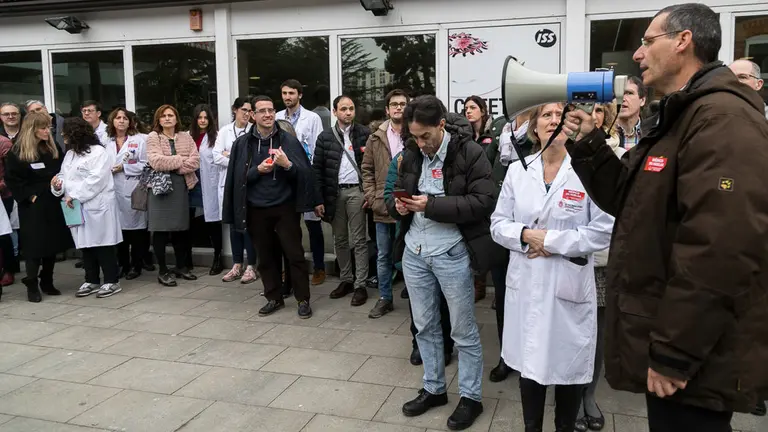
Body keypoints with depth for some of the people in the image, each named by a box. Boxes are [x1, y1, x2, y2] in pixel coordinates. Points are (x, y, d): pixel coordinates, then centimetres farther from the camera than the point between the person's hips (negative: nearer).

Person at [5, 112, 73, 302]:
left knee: (53, 243, 8)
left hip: (53, 204, 5)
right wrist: (29, 196, -13)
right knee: (34, 245, -3)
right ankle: (32, 286, 6)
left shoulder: (53, 149, 8)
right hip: (32, 207, -5)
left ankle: (47, 282, 20)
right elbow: (12, 180, -7)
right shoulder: (17, 152, -6)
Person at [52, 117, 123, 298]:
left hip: (97, 206, -8)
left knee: (103, 244, -3)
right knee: (85, 244, 12)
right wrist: (59, 184, -3)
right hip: (77, 208, 8)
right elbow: (65, 175, 21)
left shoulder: (98, 152, -9)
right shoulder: (70, 154, 19)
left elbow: (96, 179, -18)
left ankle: (111, 281, 4)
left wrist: (74, 195, -19)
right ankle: (92, 281, 21)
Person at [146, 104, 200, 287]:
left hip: (181, 186, 3)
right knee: (161, 228, -1)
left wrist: (173, 167, -12)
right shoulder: (153, 137, 0)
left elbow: (195, 161, -2)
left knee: (181, 227, 9)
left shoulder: (186, 137, 10)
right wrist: (182, 160, -9)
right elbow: (156, 162, -15)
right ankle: (163, 271, 7)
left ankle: (181, 266, 21)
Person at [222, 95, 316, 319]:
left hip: (285, 207, -2)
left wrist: (288, 164, -22)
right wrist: (257, 170, -13)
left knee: (295, 254, 1)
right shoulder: (242, 143, 2)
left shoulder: (288, 139, -1)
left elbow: (305, 172, -5)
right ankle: (274, 298, 25)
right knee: (266, 257, 11)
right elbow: (237, 177, 1)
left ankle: (303, 300, 11)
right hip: (256, 210, 2)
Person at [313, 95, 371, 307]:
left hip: (356, 191, -3)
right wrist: (318, 199, -2)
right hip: (334, 193, 3)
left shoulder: (364, 134, 0)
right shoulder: (325, 137, 6)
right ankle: (346, 280, 24)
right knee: (340, 240, 12)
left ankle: (360, 285, 6)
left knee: (358, 241, 1)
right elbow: (317, 169, 4)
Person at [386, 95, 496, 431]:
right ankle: (433, 389, 34)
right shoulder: (411, 154, 6)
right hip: (414, 251, 6)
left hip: (451, 253, -5)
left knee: (463, 330, 7)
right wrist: (398, 205, -8)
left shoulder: (470, 152, -12)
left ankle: (470, 397, 24)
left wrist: (432, 205, -23)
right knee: (425, 325, 16)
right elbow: (397, 192, 16)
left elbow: (483, 201, -18)